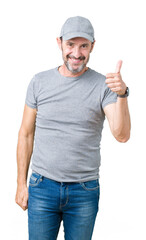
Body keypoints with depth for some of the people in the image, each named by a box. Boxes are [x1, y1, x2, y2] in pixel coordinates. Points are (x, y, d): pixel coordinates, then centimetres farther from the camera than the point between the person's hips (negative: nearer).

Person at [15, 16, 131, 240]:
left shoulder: (103, 86, -5)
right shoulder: (39, 81, 0)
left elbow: (122, 135, -16)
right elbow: (26, 134, 6)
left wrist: (122, 94, -32)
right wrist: (21, 183, 5)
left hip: (84, 191, 0)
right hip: (42, 187, 1)